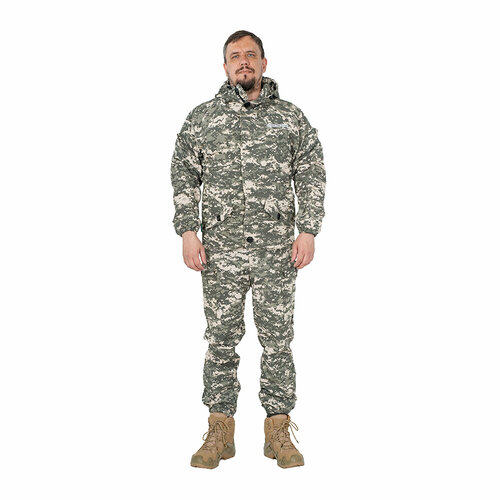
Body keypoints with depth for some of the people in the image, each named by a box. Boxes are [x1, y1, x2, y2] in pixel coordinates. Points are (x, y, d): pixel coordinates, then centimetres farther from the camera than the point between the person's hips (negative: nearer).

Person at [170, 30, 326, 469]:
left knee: (278, 338, 5)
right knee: (221, 338, 5)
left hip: (278, 250, 0)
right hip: (221, 250, 0)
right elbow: (184, 178, 7)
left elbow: (312, 179, 7)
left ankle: (279, 431, 16)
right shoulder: (201, 118, 9)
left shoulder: (292, 118, 10)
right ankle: (220, 432, 17)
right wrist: (188, 232, -2)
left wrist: (308, 231, -3)